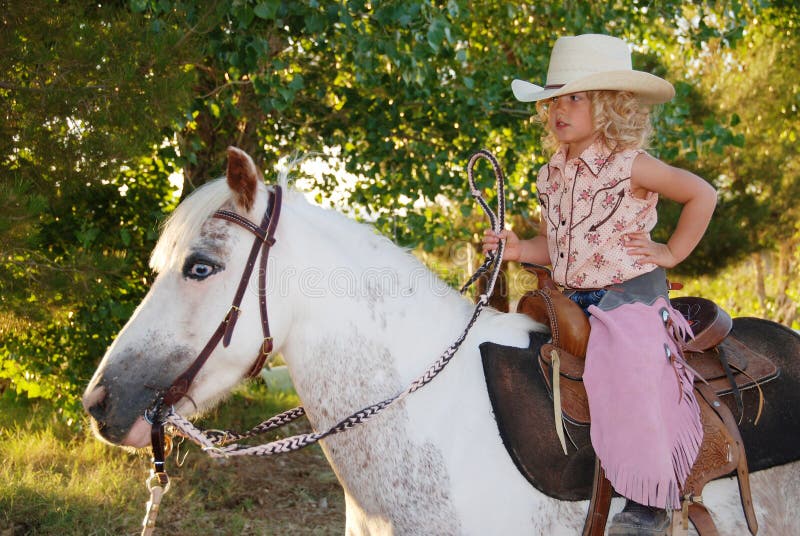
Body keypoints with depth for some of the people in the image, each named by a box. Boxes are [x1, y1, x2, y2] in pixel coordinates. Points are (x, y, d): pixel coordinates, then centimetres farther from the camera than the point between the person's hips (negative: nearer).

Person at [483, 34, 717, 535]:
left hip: (630, 298, -7)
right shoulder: (553, 175, 8)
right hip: (574, 301, 8)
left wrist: (672, 252, -8)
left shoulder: (630, 165, -11)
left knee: (633, 388, -15)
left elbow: (702, 194, -8)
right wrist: (520, 249, -3)